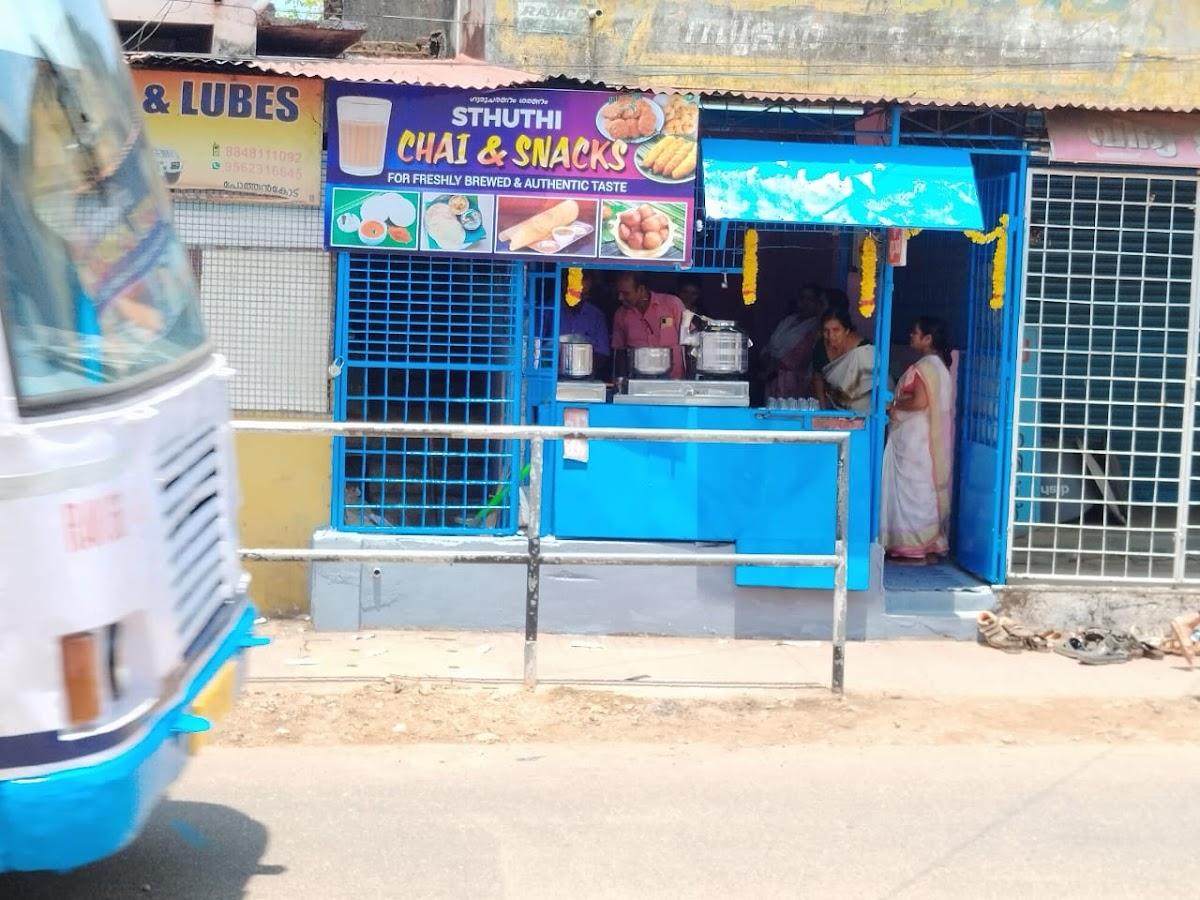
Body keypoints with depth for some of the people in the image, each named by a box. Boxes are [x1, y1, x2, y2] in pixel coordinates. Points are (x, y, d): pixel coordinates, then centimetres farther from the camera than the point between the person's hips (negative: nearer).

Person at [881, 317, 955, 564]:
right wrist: (900, 405, 13)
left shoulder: (923, 367, -16)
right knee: (929, 490, 11)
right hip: (933, 439, 9)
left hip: (916, 440, -9)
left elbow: (919, 402, -25)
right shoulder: (941, 365, 13)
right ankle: (933, 546, 13)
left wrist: (894, 406, -10)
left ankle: (916, 549, -3)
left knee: (914, 490, -5)